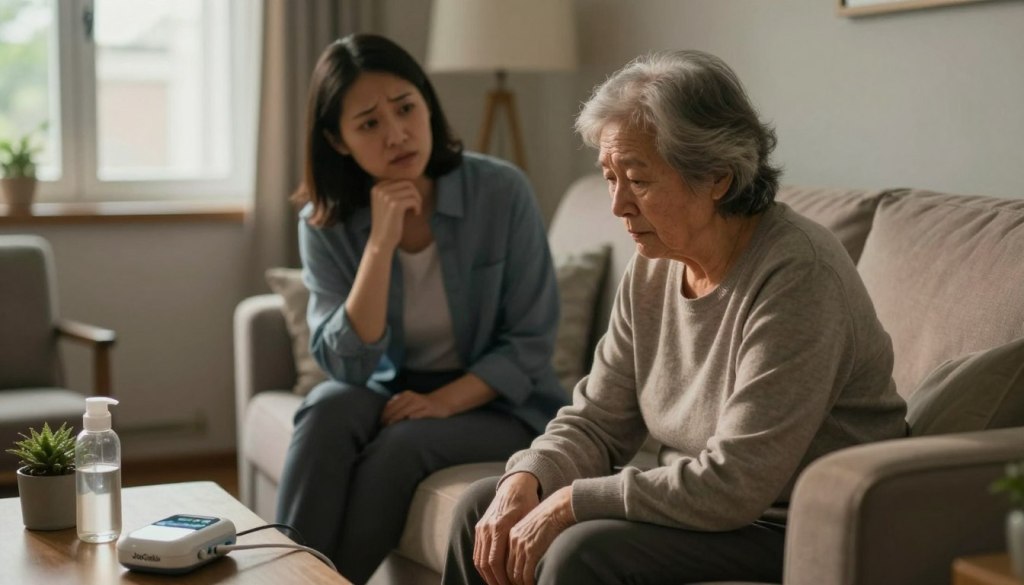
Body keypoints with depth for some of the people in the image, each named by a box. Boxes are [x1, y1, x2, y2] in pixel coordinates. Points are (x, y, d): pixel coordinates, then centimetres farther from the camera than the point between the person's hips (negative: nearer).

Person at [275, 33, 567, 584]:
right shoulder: (325, 222, -9)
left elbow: (531, 342, -11)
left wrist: (444, 401, -25)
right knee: (327, 410, -28)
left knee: (402, 444, -30)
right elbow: (346, 365, -18)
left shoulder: (501, 192, -16)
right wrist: (381, 244, -27)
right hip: (392, 394, 2)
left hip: (500, 403, -2)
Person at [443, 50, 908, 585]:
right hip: (699, 508, 8)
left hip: (807, 538, -8)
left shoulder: (796, 276, -25)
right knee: (482, 509, 2)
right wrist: (525, 482, -13)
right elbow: (595, 421, 7)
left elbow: (732, 485, -28)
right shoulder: (652, 268, 1)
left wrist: (569, 503, -23)